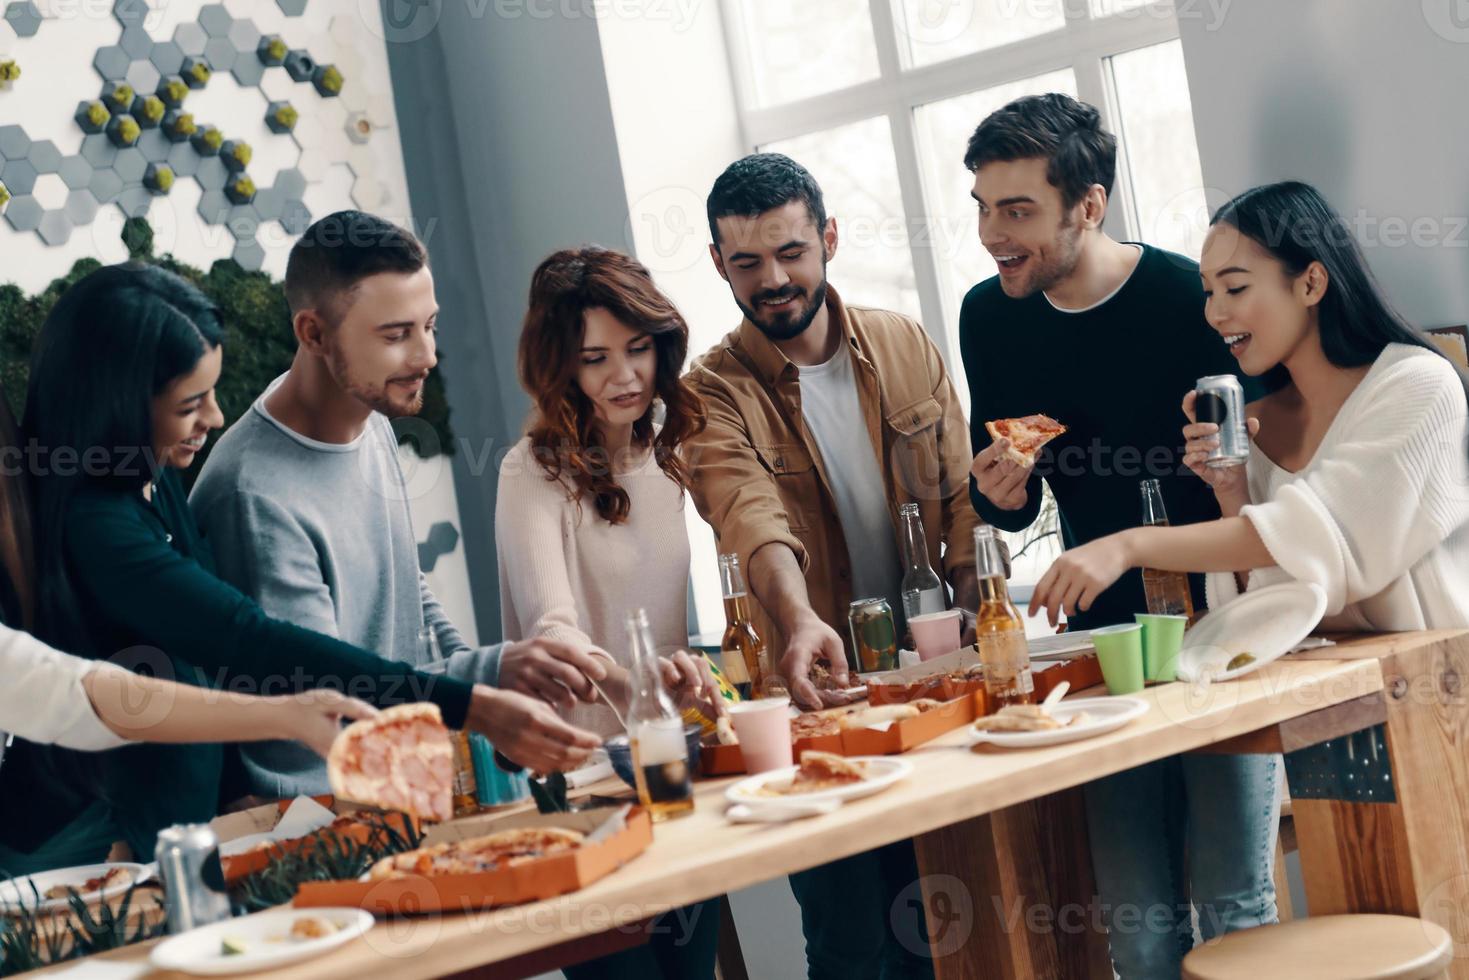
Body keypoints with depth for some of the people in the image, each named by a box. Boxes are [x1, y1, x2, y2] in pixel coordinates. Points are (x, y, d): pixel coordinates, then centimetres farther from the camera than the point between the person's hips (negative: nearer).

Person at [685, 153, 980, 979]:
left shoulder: (907, 348, 3)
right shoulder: (714, 394, -9)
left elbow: (960, 500, 5)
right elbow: (752, 516, -28)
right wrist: (800, 619, -46)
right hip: (819, 688, -3)